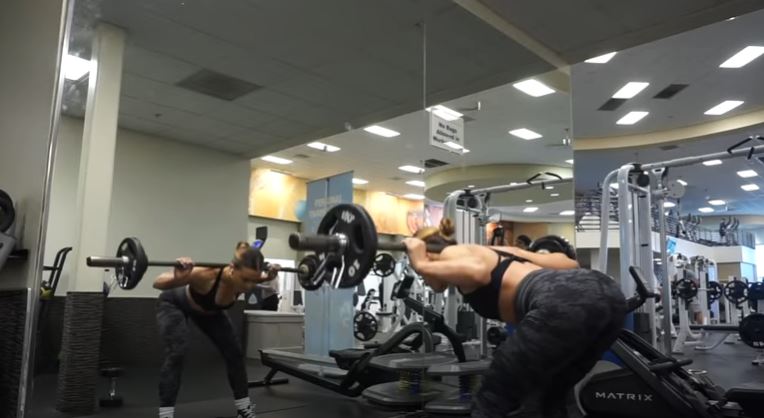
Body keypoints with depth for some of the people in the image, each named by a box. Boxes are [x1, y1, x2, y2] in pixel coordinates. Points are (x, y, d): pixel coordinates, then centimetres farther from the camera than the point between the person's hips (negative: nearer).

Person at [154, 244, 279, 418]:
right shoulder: (207, 275, -47)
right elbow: (158, 283, -36)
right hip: (175, 304, -4)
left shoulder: (244, 278, -32)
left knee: (235, 353, -1)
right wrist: (177, 278, -57)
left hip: (209, 310, 5)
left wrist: (269, 276, -23)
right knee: (176, 353, -23)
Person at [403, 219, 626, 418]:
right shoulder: (493, 250, 36)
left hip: (566, 305, -9)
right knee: (551, 398, 30)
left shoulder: (451, 253, 15)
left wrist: (422, 265, 3)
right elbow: (570, 263, 34)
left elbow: (477, 271, -12)